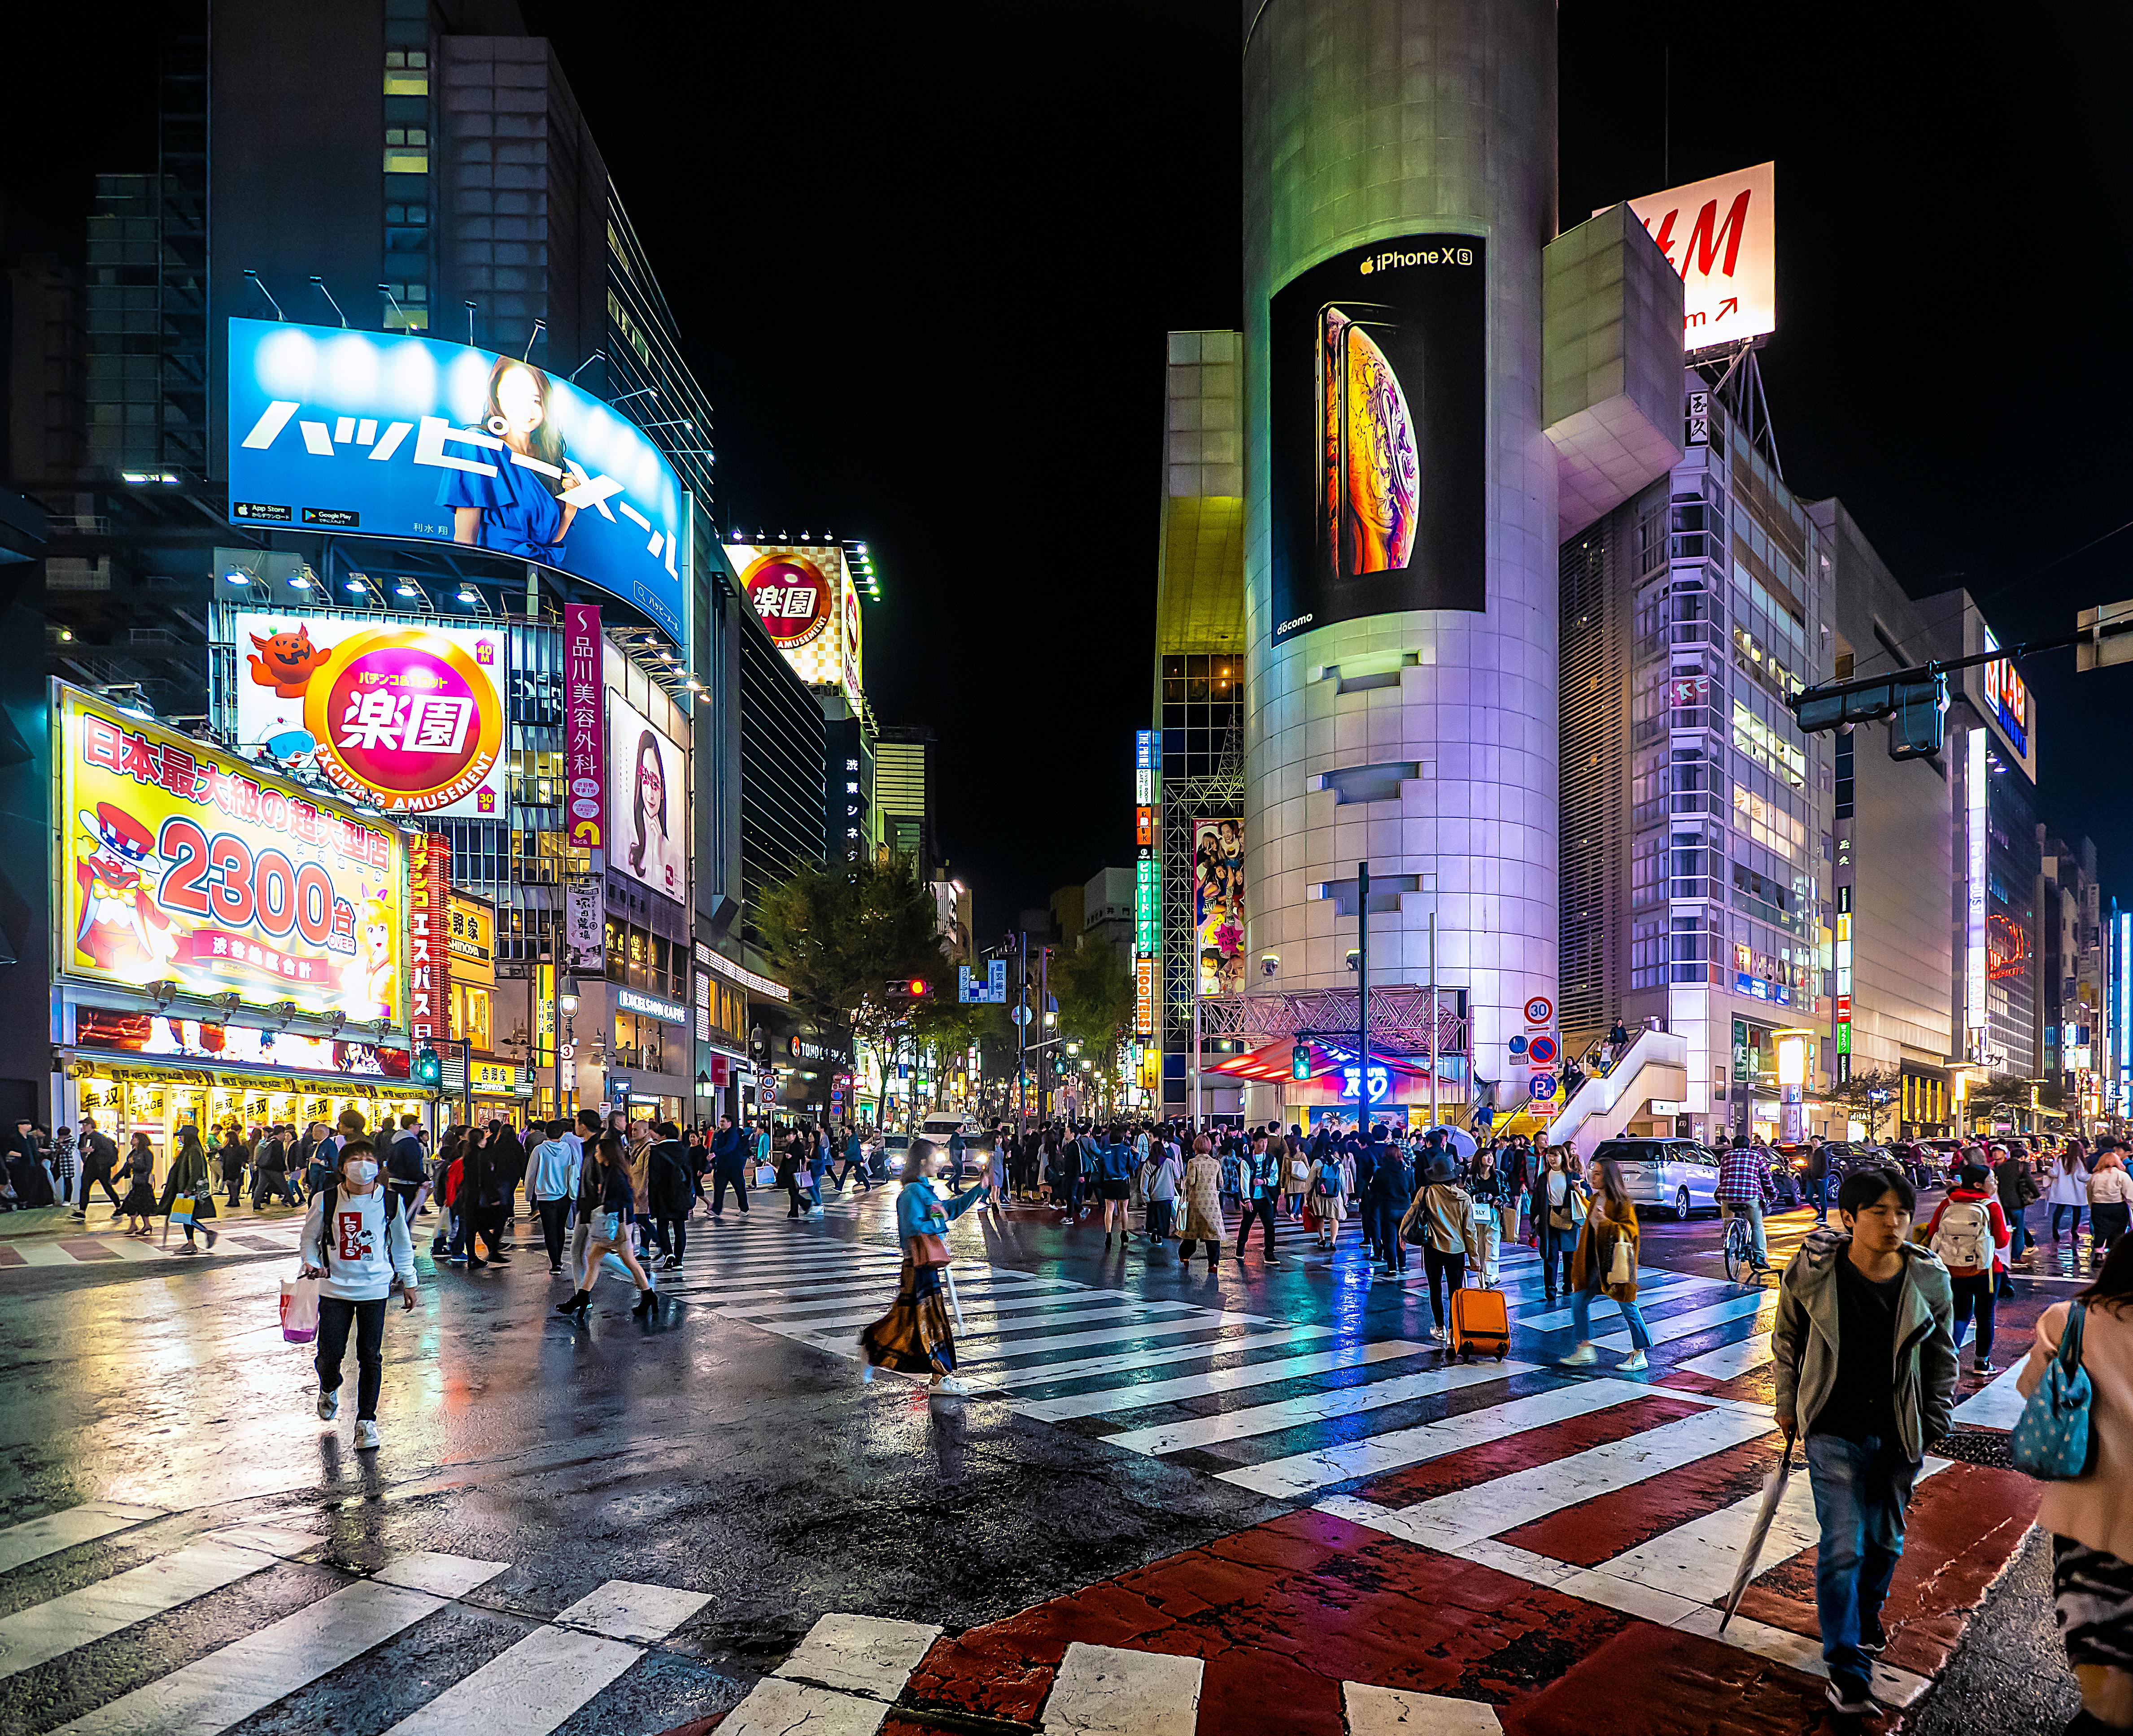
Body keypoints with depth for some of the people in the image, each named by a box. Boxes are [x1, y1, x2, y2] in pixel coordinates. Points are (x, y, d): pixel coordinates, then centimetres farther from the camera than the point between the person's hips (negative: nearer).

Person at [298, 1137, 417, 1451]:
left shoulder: (390, 1201, -2)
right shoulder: (326, 1200, -6)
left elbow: (402, 1244, 11)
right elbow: (310, 1239, 8)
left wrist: (408, 1282, 14)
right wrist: (311, 1263, -11)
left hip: (375, 1288, 0)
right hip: (335, 1287, 0)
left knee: (370, 1357, 1)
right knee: (330, 1355, 1)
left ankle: (366, 1420, 17)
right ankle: (329, 1389, 38)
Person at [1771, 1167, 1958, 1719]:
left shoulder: (1929, 1279, -10)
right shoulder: (1812, 1272, -15)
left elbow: (1941, 1356, 6)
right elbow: (1788, 1340, 2)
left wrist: (1932, 1423, 8)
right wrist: (1788, 1405, 7)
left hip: (1898, 1434, 3)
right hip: (1834, 1431, -3)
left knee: (1885, 1537, 19)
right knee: (1843, 1544, -5)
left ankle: (1867, 1609, 49)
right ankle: (1846, 1665, 8)